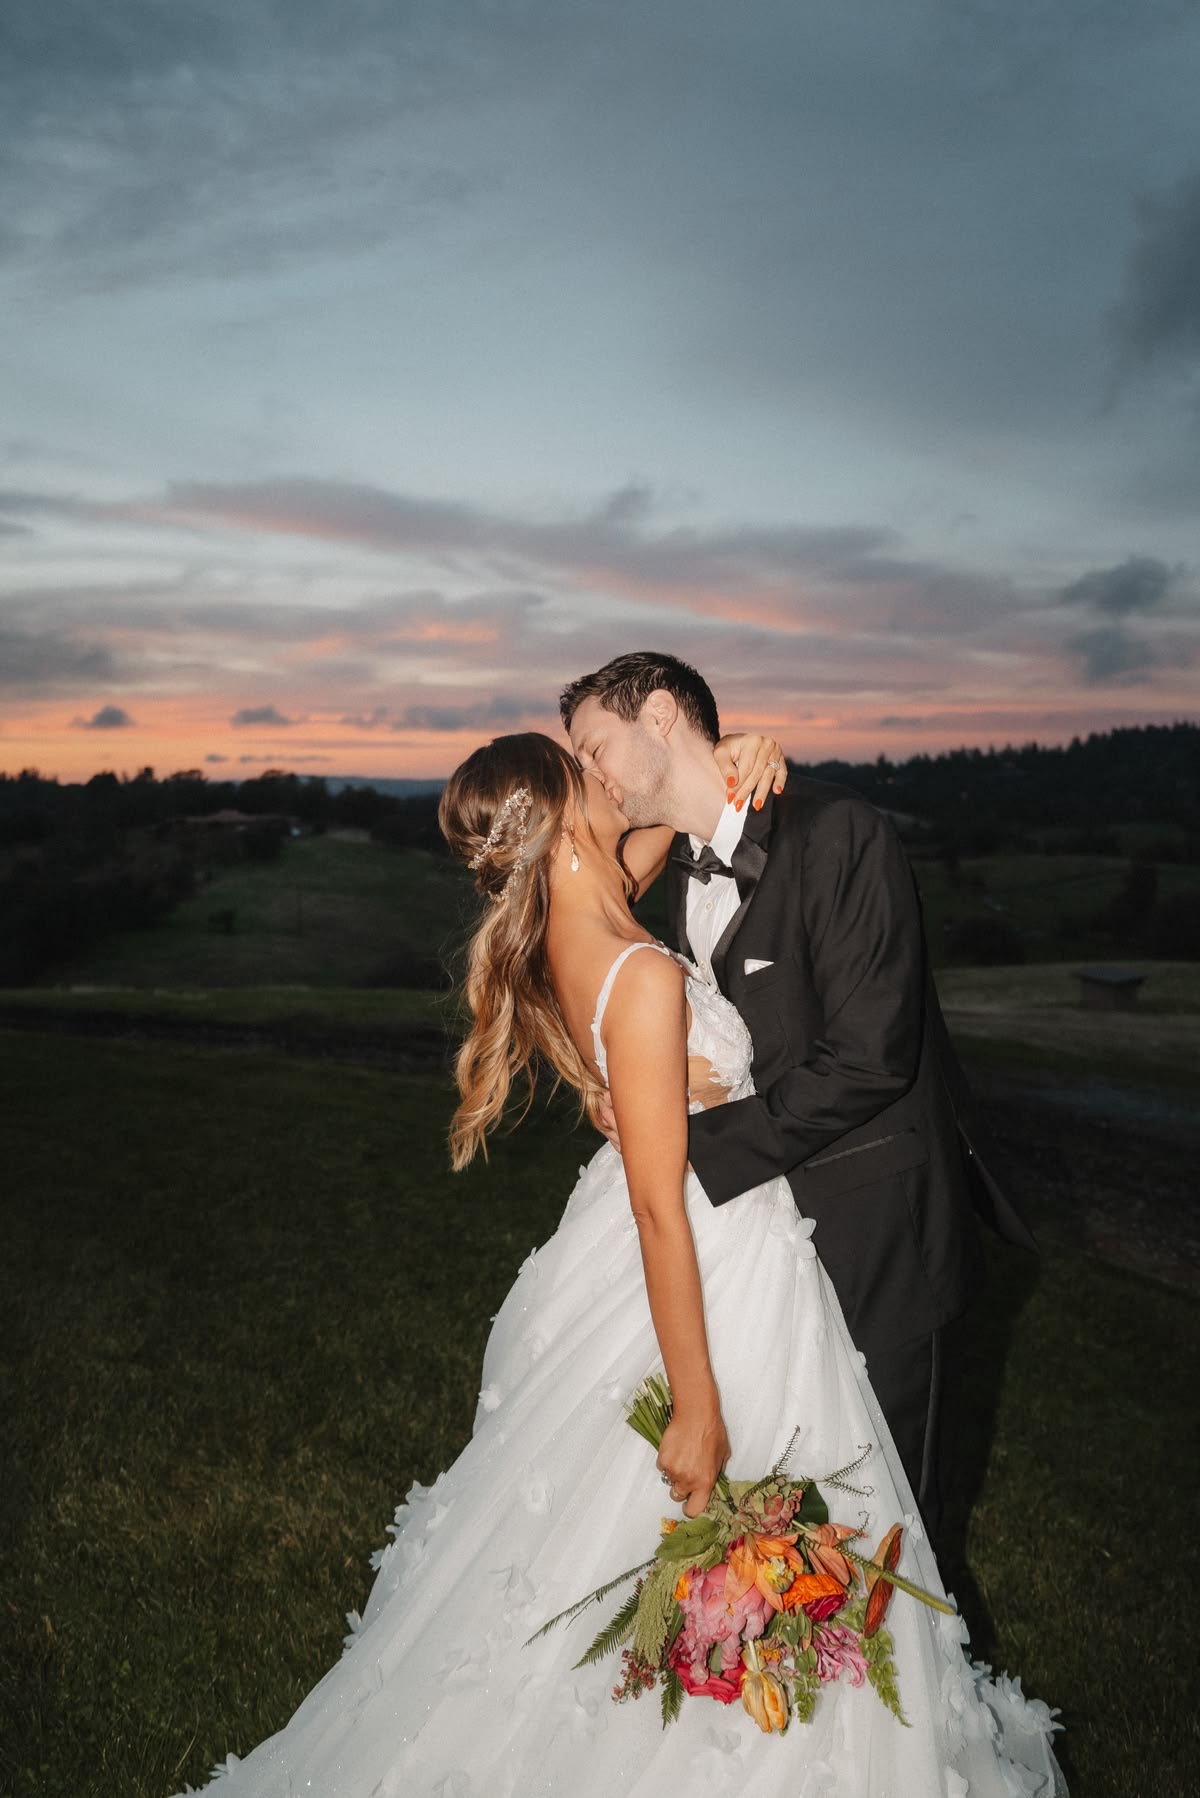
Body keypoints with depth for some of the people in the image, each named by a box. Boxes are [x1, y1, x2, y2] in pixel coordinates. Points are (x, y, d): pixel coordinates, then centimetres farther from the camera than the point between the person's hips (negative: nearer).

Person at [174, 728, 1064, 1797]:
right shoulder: (645, 978, -31)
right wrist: (700, 1410, -22)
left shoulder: (560, 933, -6)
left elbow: (652, 836, 14)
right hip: (714, 1260, -9)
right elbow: (661, 1207, -28)